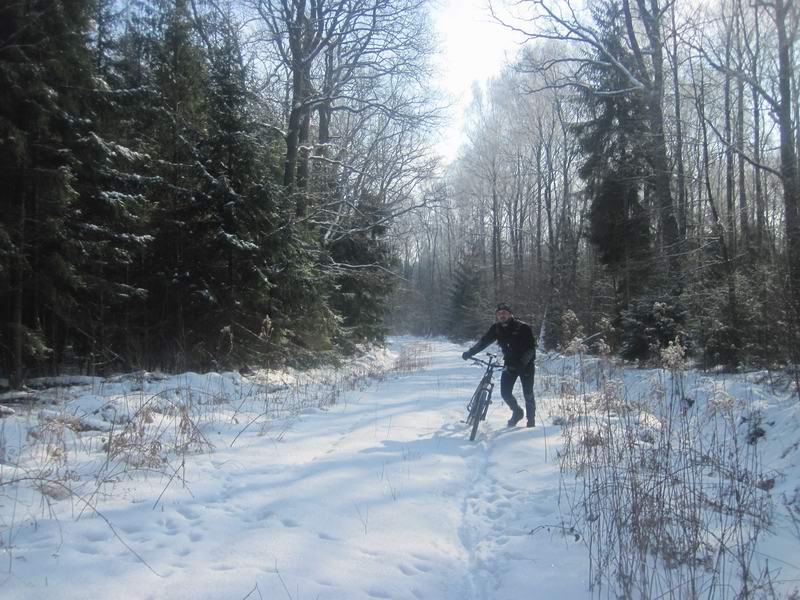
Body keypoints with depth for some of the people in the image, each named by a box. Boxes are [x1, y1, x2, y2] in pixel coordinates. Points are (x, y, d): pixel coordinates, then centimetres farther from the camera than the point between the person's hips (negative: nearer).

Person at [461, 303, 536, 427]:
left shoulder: (523, 327, -17)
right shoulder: (496, 328, -4)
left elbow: (531, 348, -21)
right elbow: (484, 341, -4)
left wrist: (522, 363, -34)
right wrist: (469, 352, -16)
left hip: (526, 364, -4)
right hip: (510, 363, 4)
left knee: (528, 394, -2)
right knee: (505, 393, -6)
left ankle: (531, 419, 19)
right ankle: (517, 412, 23)